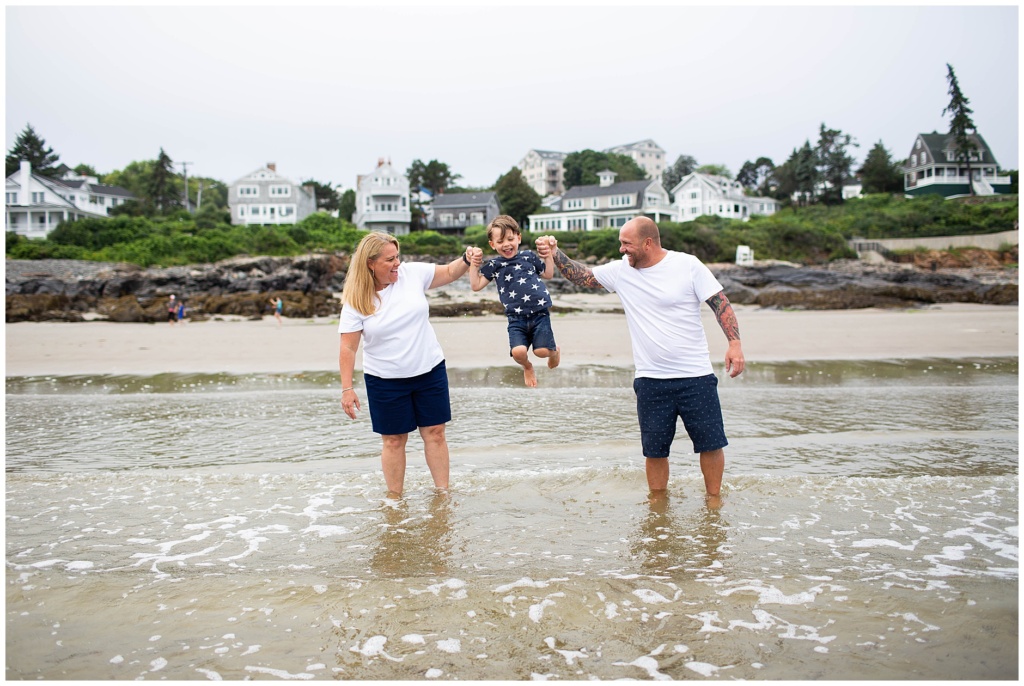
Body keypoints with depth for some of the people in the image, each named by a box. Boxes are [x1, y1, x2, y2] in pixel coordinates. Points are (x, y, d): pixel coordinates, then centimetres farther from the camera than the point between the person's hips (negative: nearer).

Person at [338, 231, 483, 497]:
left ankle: (443, 492, 17)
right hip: (386, 381, -2)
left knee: (435, 432, 6)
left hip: (430, 370, 2)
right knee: (393, 439, 7)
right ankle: (394, 498, 21)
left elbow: (449, 272, 8)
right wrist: (347, 388, -14)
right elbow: (348, 348, -10)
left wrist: (467, 259, -12)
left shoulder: (412, 273, -5)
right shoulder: (355, 301, -11)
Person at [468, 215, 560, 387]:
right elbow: (476, 285, 2)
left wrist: (549, 254, 11)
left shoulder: (529, 256, 9)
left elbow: (548, 274, 21)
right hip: (516, 318, 0)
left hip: (540, 313, 0)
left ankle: (554, 351, 29)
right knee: (518, 351, -19)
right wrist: (473, 263, -4)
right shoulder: (493, 265, 7)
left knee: (542, 350, -13)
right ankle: (528, 368, 21)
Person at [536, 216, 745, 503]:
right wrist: (556, 255, -4)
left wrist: (734, 342, -15)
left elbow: (721, 302, -5)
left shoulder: (688, 265, -7)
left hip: (695, 376, -2)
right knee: (654, 449, 10)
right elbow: (582, 276, 10)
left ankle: (714, 499, 27)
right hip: (650, 380, 3)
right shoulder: (620, 270, 2)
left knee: (711, 443, 6)